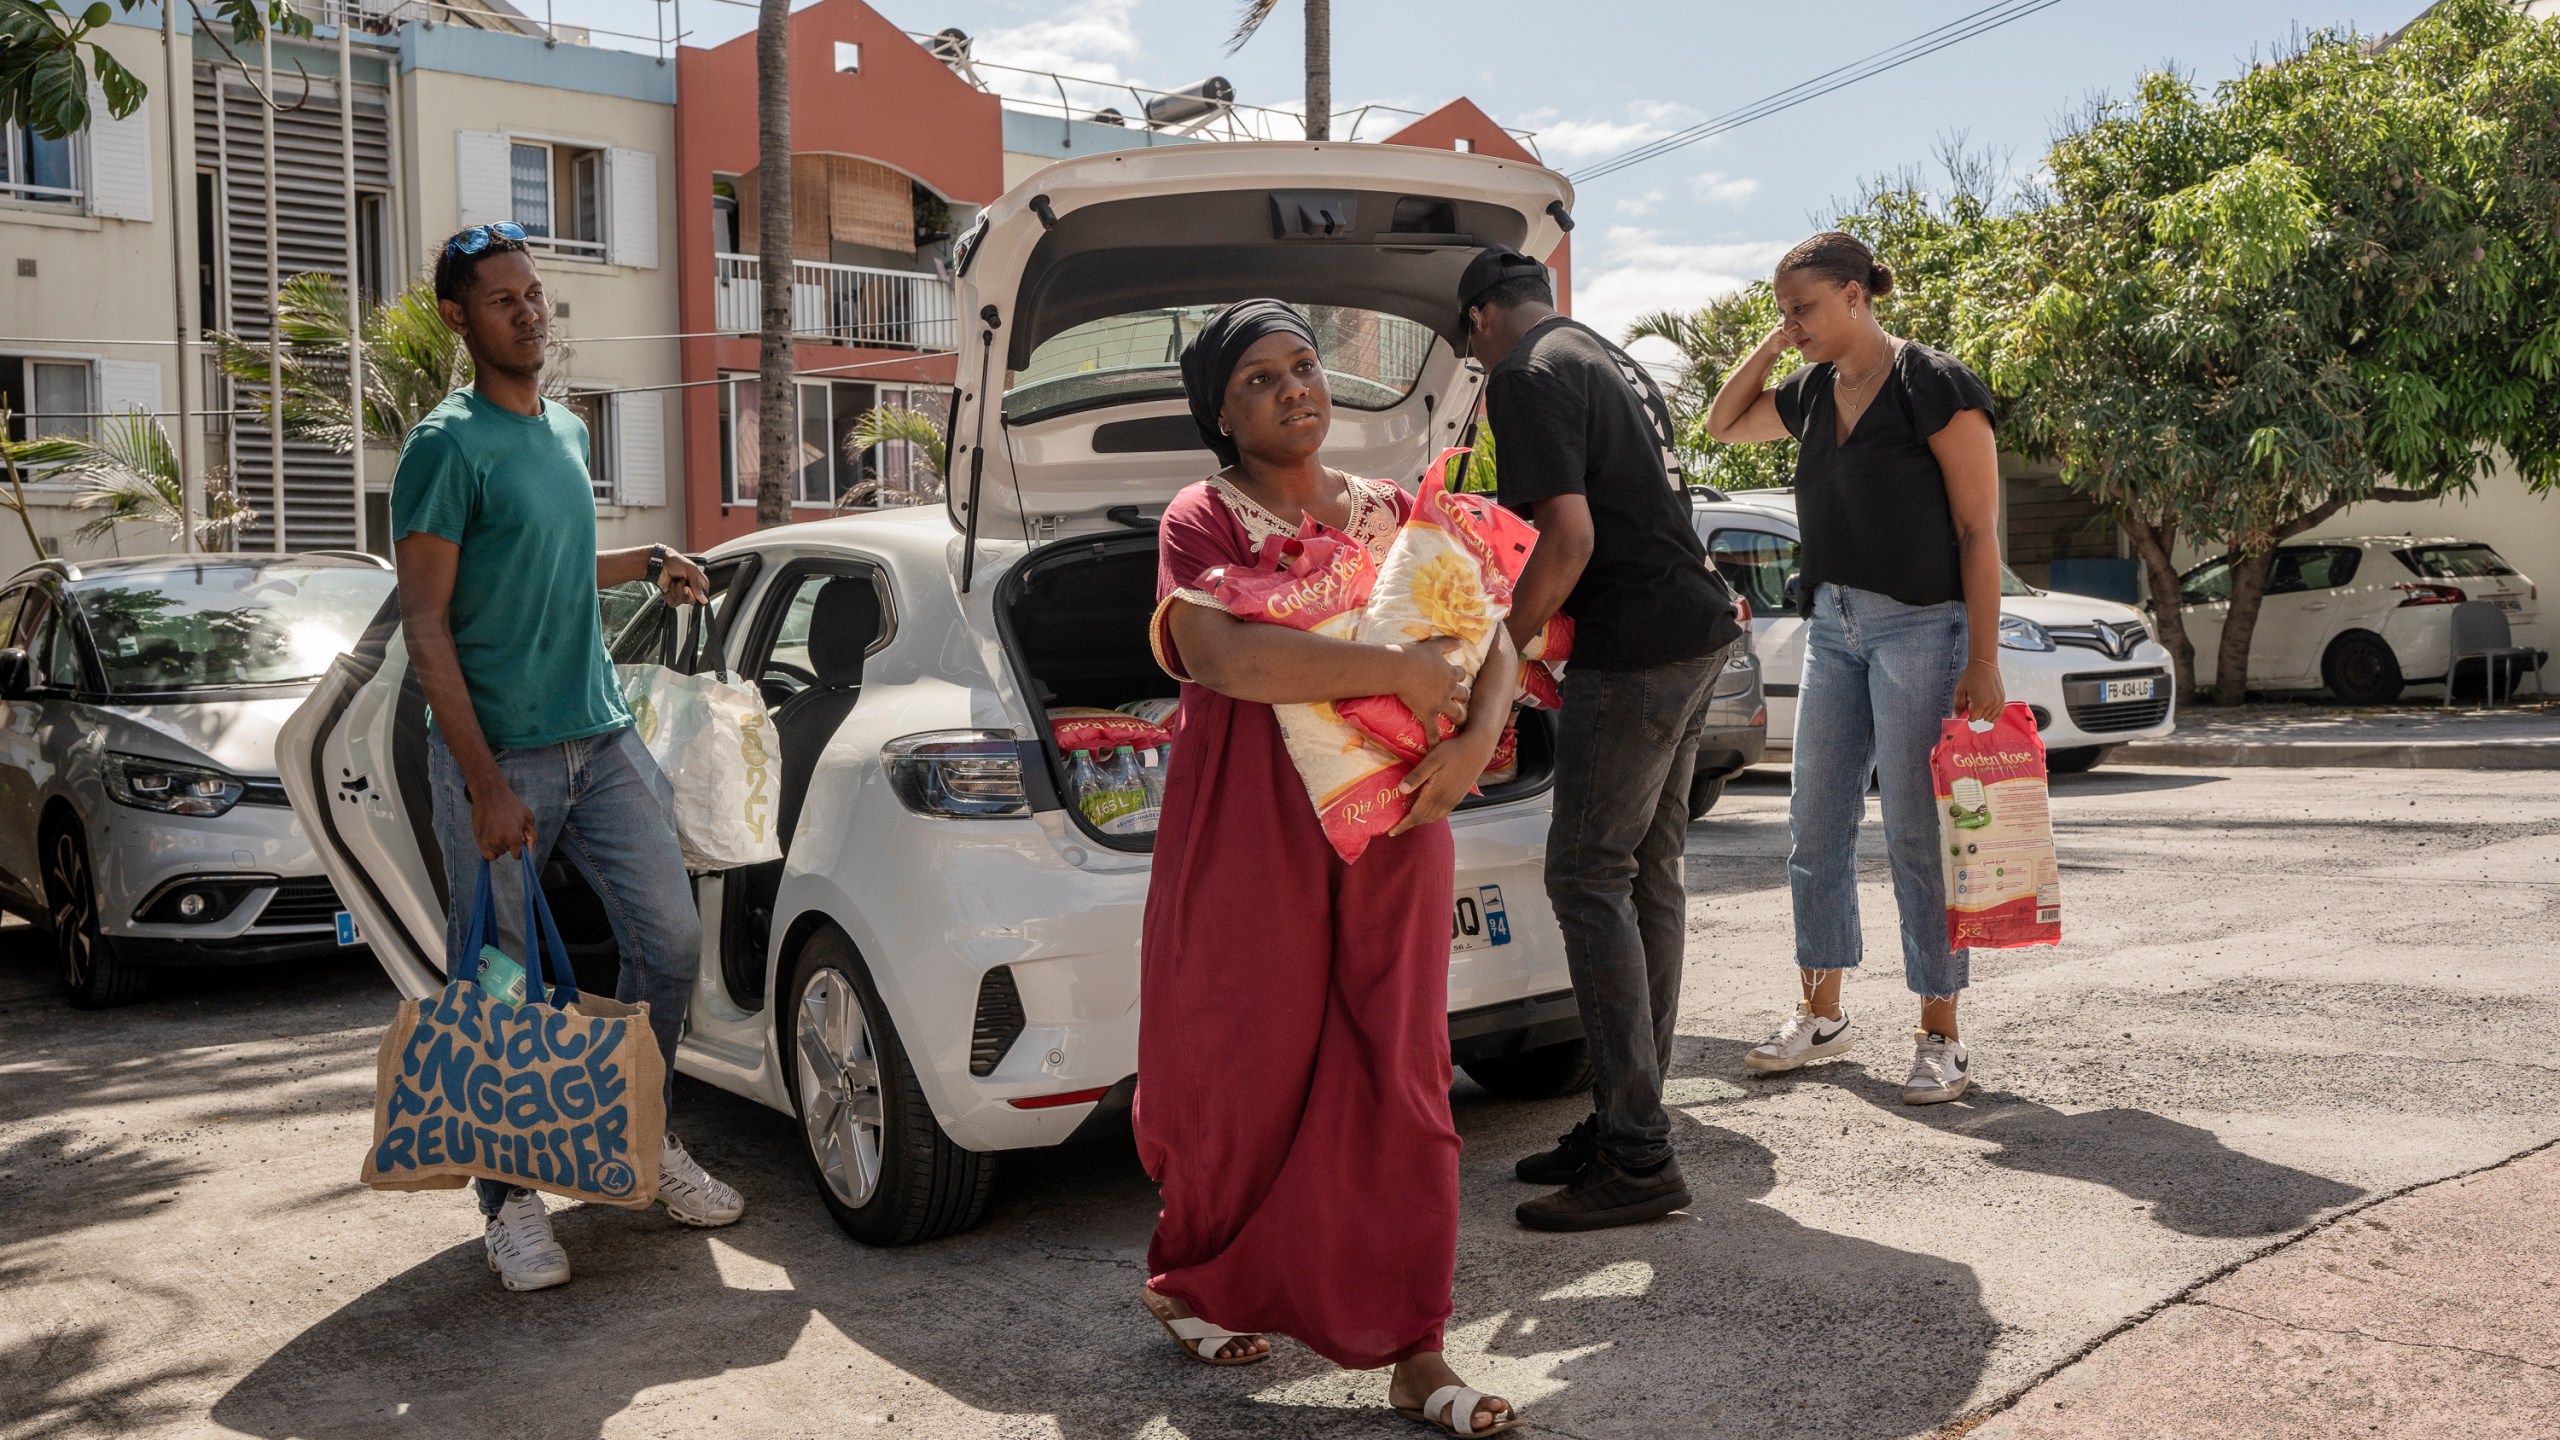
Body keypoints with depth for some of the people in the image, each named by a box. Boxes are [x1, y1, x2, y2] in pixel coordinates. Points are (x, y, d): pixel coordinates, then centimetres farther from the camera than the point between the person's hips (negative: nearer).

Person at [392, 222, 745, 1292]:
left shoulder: (567, 431, 14)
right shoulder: (447, 446, -10)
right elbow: (425, 628, -14)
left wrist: (647, 562, 15)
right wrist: (485, 783, -19)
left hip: (603, 734, 7)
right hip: (500, 753, -7)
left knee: (670, 939, 5)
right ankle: (511, 1202, 16)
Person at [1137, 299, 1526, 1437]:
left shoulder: (1395, 512, 12)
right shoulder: (1203, 517, -3)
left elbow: (1490, 639, 10)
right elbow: (1222, 657, -22)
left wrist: (1476, 737, -11)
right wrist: (1400, 671, -22)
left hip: (1388, 833, 4)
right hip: (1249, 840, -4)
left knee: (1394, 1080, 4)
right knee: (1245, 1074, 6)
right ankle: (1190, 1283, 33)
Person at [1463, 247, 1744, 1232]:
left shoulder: (1527, 375, -9)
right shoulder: (1614, 363, 22)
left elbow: (1569, 535, -18)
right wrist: (1535, 621, 34)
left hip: (1635, 646, -10)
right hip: (1697, 630, 10)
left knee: (1587, 875, -7)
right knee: (1647, 872, 11)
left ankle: (1637, 1159, -6)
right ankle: (1627, 1121, 18)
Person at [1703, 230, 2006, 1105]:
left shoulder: (1933, 385, -9)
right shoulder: (1813, 394, 11)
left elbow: (1979, 531, -11)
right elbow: (1723, 425, 27)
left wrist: (1982, 662, -16)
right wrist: (1771, 345, 11)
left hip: (1920, 626, -7)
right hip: (1833, 627, 7)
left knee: (1916, 834, -4)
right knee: (1815, 827, 10)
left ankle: (1940, 1037, 8)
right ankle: (1821, 1015, 23)